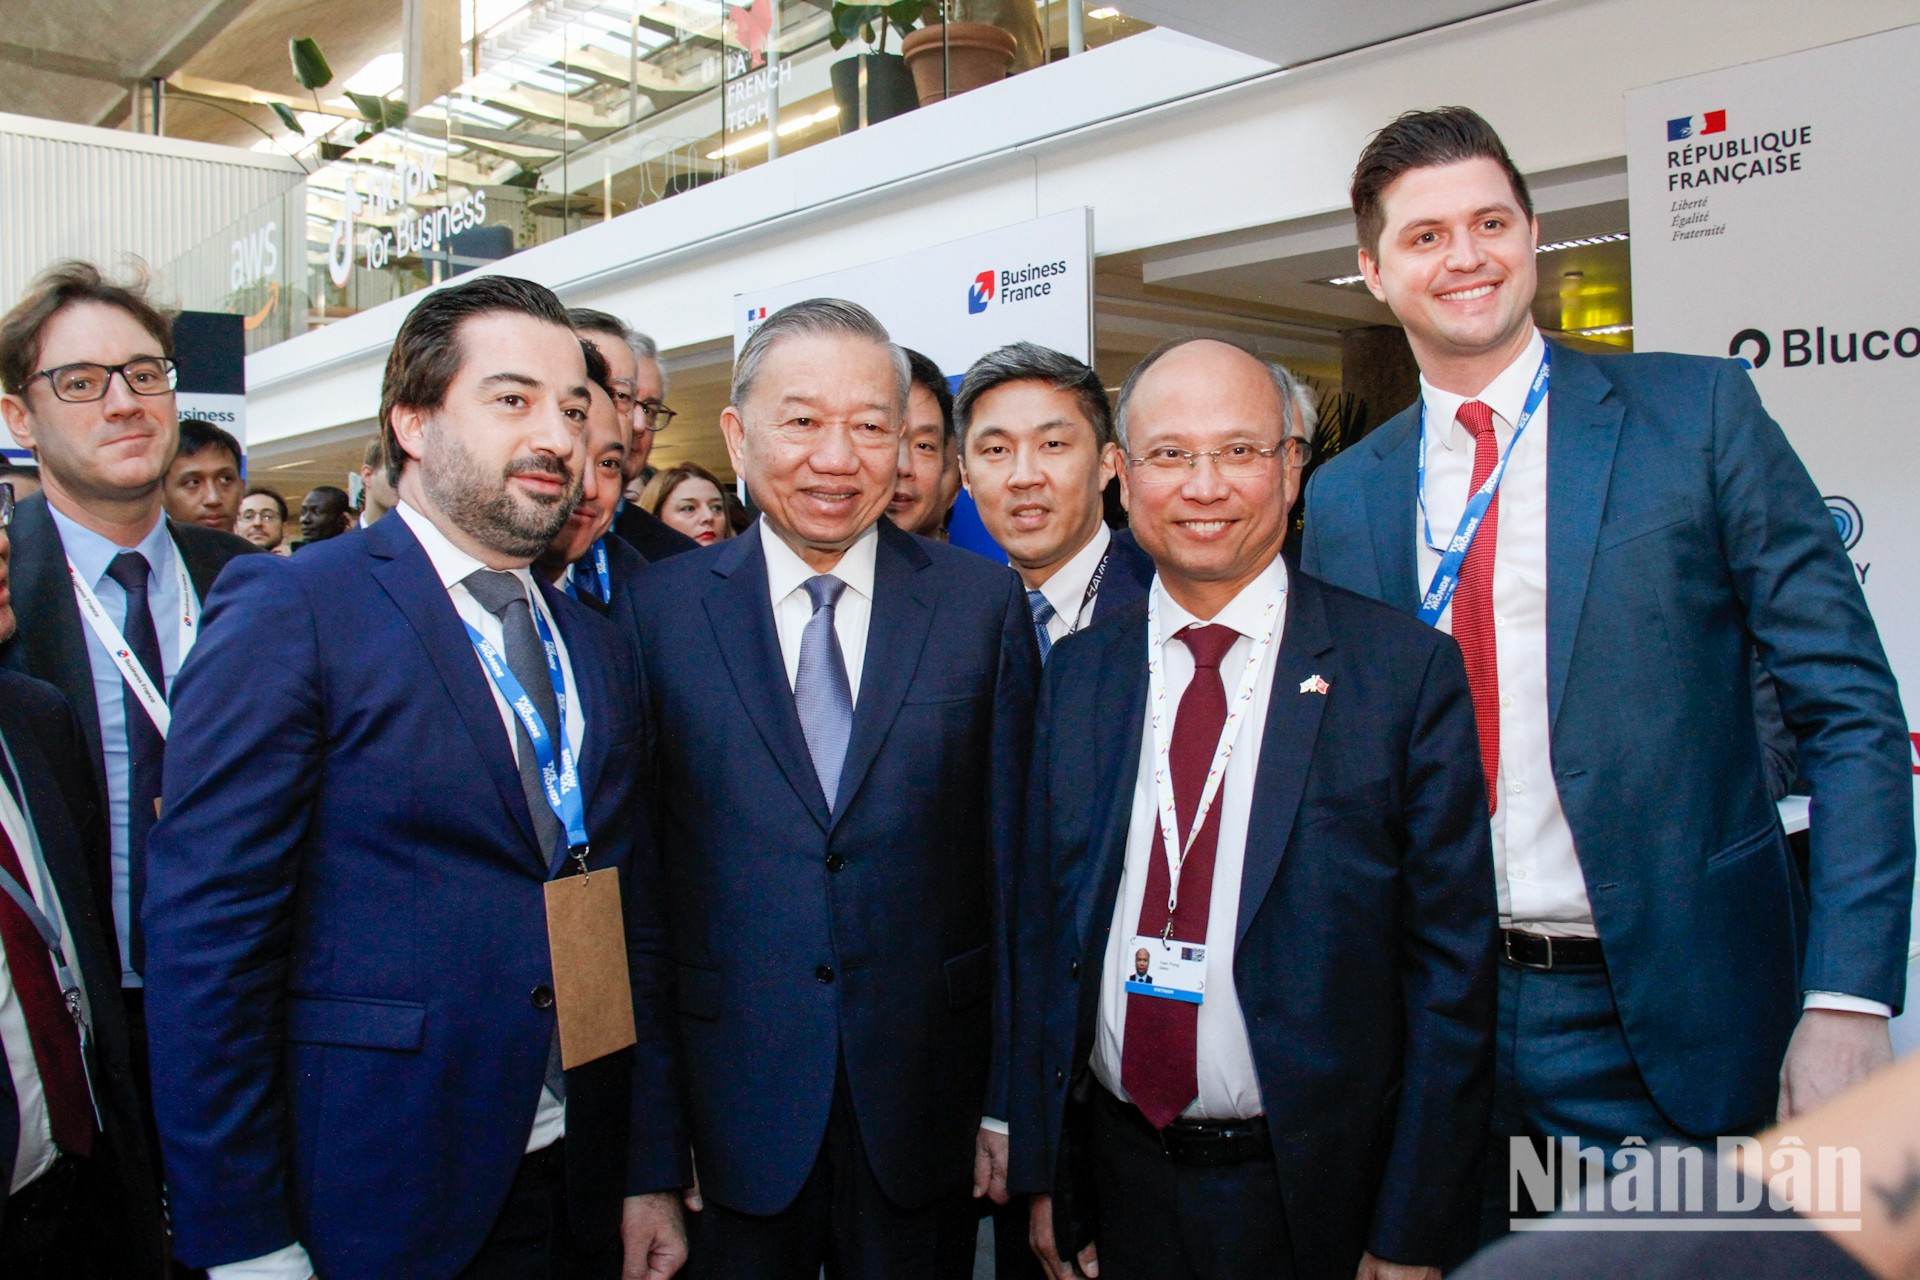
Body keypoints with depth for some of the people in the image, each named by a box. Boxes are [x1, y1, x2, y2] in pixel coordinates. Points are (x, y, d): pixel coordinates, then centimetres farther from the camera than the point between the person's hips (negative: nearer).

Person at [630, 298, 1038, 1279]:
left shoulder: (984, 602, -3)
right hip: (729, 1105, 0)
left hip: (921, 1101, 1)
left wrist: (1010, 1097, -1)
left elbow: (1013, 861, -2)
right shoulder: (663, 607, -3)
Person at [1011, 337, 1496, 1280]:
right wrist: (1042, 1174, 4)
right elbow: (1041, 932, 4)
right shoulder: (1073, 673, 1)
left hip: (1320, 1195, -3)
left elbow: (1452, 964, -8)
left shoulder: (1409, 667, -10)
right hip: (1119, 1182, 3)